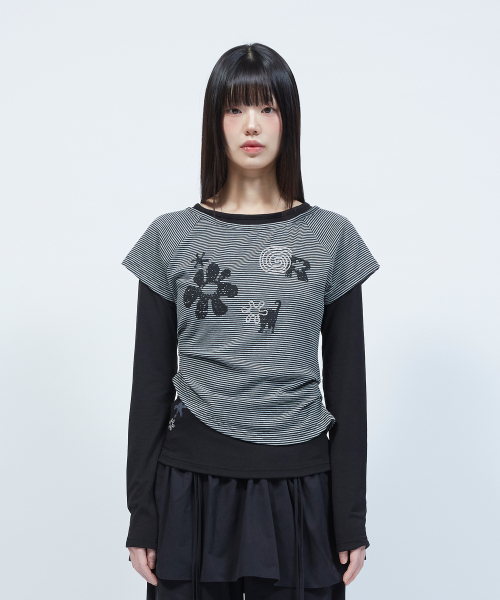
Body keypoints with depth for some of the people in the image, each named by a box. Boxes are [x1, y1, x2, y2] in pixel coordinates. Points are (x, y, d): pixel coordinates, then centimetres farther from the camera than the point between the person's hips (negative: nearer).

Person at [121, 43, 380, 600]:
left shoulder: (332, 238, 1)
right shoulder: (170, 238, 2)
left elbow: (346, 385, 3)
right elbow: (150, 382, 4)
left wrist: (351, 519, 2)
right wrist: (141, 517, 3)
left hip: (298, 487, 0)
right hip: (192, 482, 0)